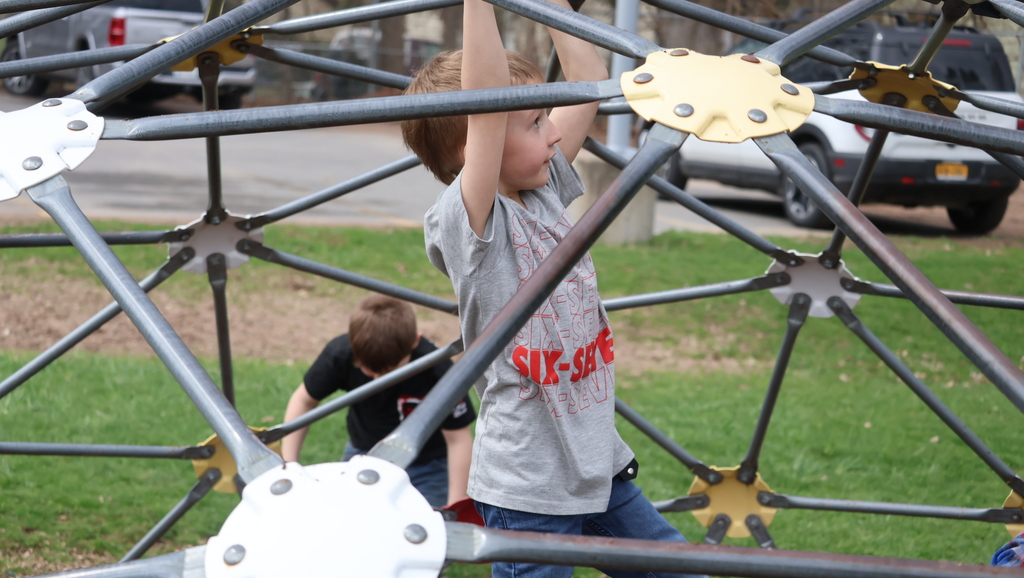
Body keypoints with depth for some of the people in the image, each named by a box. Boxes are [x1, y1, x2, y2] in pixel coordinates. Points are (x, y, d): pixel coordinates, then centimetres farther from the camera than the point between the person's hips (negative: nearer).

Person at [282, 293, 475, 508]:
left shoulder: (438, 371, -29)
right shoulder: (340, 354, -22)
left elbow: (458, 439, -19)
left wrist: (454, 507, -21)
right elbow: (303, 401, -5)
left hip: (425, 468, -3)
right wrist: (288, 467, -9)